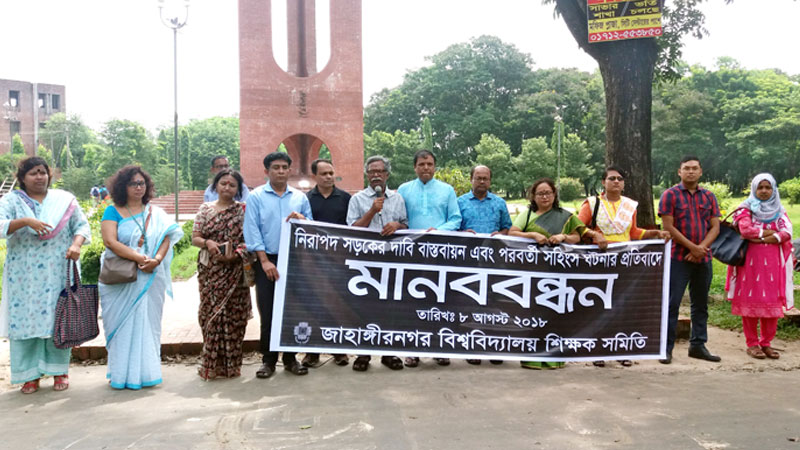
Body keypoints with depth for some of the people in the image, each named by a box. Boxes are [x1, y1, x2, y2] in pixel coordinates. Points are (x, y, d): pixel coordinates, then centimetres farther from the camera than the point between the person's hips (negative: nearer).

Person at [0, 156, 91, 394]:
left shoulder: (65, 199, 8)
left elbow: (82, 225, 6)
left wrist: (76, 244, -13)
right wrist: (26, 221, -24)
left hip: (59, 275, 0)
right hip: (24, 276, 0)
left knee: (58, 319, 1)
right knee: (24, 319, 0)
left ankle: (59, 370, 12)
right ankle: (30, 375, 10)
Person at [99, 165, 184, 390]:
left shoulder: (155, 213, 11)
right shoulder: (113, 211, 2)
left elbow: (166, 238, 2)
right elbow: (110, 241, -11)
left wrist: (156, 259, -18)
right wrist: (140, 258, -19)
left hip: (150, 278, 2)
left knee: (148, 322, 5)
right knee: (123, 323, 1)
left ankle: (146, 371, 12)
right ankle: (123, 373, 10)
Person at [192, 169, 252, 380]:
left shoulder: (243, 210, 4)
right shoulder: (205, 209, 10)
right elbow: (195, 238, 7)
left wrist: (237, 253, -16)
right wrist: (207, 243, -13)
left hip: (234, 270, -1)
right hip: (210, 269, 2)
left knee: (233, 314, -1)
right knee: (210, 312, 1)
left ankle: (230, 364, 10)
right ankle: (211, 364, 13)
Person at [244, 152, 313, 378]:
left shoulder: (300, 197, 11)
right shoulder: (256, 196, 3)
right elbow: (252, 231, -4)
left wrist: (302, 219, -10)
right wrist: (265, 261, -12)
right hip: (267, 261, -2)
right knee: (268, 312, 0)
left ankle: (290, 358, 16)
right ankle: (268, 360, 11)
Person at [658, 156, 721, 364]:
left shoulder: (709, 196, 11)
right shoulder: (670, 195, -2)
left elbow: (715, 227, 6)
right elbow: (668, 227, -9)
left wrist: (701, 248, -10)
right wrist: (692, 247, -13)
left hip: (703, 259, 5)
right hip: (678, 258, -5)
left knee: (701, 304, 11)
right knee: (672, 303, -4)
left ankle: (698, 345, 21)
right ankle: (666, 347, 3)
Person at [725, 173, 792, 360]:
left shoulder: (779, 210, 13)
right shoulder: (746, 209, 4)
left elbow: (787, 232, -4)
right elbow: (745, 230, -14)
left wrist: (760, 237, -13)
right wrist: (770, 232, -5)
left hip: (773, 262, 3)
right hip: (751, 261, -3)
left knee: (772, 302, 2)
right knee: (751, 301, -2)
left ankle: (766, 343, 13)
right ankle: (752, 343, 6)